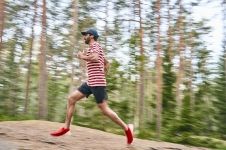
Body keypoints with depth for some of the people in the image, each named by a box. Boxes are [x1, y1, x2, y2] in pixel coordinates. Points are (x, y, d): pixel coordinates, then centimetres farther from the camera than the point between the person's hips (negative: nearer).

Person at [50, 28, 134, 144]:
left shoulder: (94, 45, -5)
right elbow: (106, 63, 34)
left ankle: (126, 128, 3)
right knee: (71, 98, 4)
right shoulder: (95, 47, 24)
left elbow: (95, 58, -27)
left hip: (97, 82, -10)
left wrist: (82, 57, -11)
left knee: (104, 109, -8)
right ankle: (66, 127, 9)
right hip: (91, 82, 10)